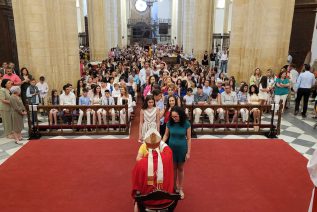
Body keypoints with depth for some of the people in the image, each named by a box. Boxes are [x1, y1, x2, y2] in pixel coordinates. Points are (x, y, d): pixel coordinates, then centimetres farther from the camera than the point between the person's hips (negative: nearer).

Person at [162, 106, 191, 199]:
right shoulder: (169, 123, -10)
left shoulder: (186, 124, -15)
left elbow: (189, 138, -10)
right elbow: (166, 135, 2)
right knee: (173, 168, 14)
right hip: (171, 148, 2)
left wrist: (188, 152, -9)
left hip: (182, 148, -1)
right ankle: (174, 187, 33)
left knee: (180, 168, 13)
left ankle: (180, 188, 29)